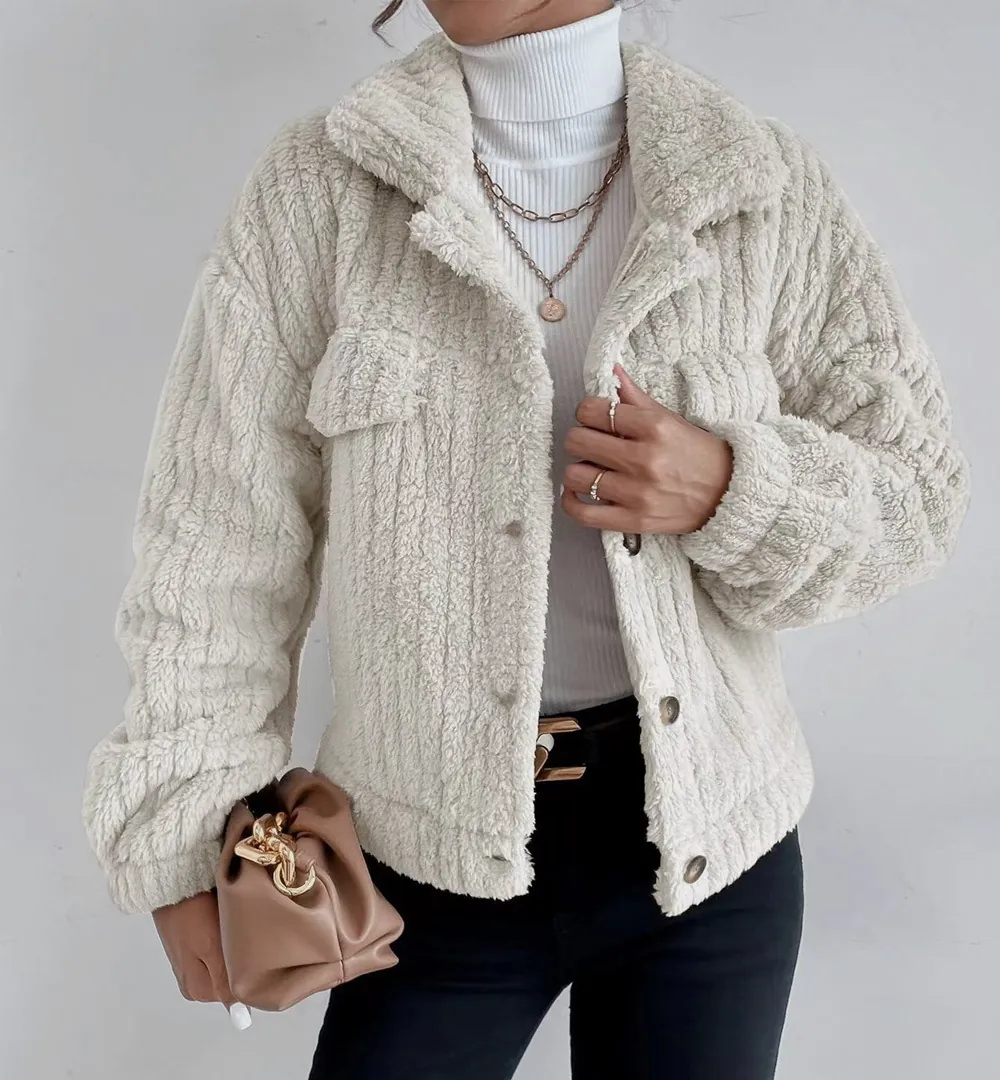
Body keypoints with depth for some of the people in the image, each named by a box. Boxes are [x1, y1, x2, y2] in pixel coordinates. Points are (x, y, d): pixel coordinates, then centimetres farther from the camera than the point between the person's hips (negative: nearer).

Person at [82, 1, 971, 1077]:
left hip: (709, 839, 2)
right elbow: (222, 533, -5)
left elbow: (915, 493, 1)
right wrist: (184, 835, -6)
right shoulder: (317, 185, -5)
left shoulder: (768, 191, -4)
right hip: (434, 856, 0)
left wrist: (730, 488, -19)